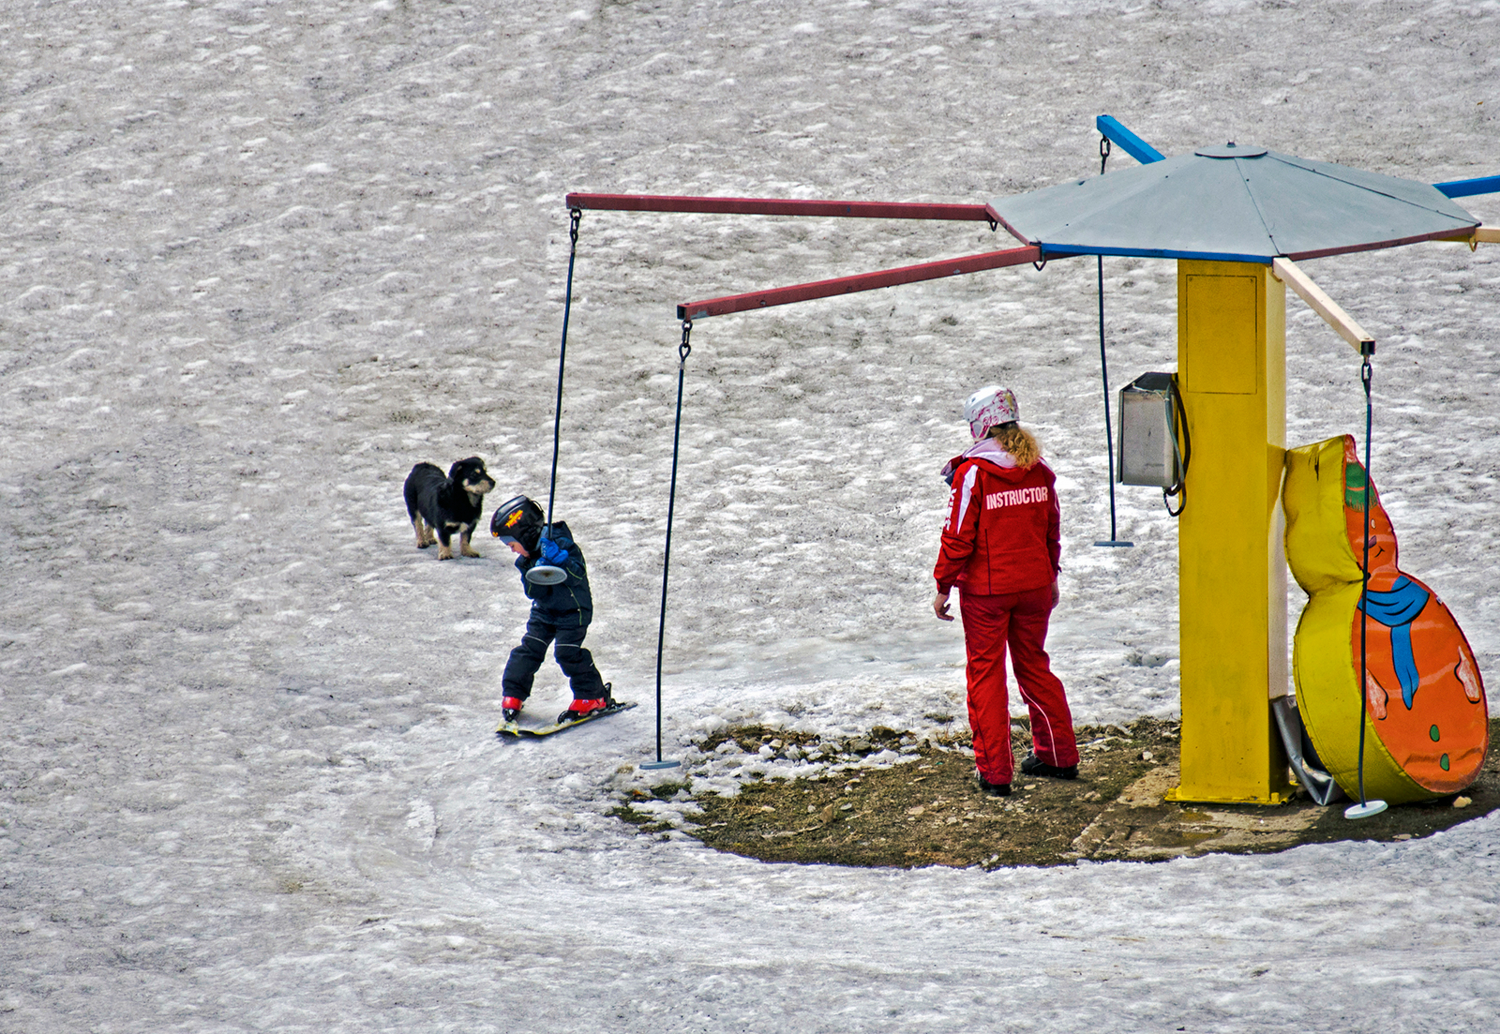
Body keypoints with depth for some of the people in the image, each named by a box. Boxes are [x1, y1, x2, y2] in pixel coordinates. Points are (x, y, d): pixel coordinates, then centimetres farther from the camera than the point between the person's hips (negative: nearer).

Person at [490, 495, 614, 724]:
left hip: (572, 611, -7)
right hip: (544, 610, 7)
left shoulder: (562, 545, -21)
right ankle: (513, 696, 9)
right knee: (529, 648, -1)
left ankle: (594, 696, -3)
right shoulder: (527, 558, 0)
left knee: (567, 652, -16)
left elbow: (577, 576, -31)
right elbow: (533, 593, -5)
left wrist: (559, 559, -44)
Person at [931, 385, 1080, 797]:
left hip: (985, 590, -5)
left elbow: (958, 536, -13)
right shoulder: (1038, 470, 1)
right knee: (1034, 665, 20)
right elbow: (1051, 529, 11)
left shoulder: (972, 472, -15)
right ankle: (1060, 755, 25)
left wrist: (944, 586, -4)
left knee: (985, 673, 5)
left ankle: (995, 772, 4)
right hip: (1034, 585, 5)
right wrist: (1050, 576, 23)